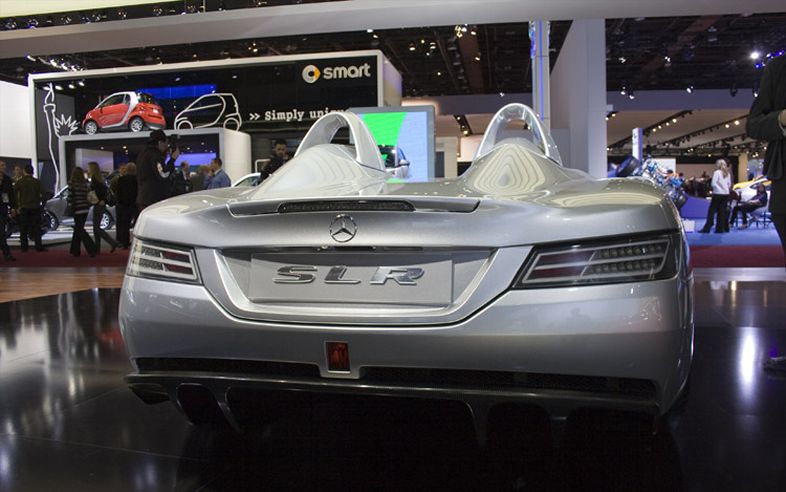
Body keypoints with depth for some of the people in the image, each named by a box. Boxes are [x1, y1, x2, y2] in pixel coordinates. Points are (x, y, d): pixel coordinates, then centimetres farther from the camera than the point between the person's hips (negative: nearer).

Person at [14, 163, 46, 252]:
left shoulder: (19, 182, -2)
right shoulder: (37, 182, 0)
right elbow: (42, 194, -2)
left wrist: (18, 205, 3)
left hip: (24, 207, 0)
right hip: (35, 207, 0)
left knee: (23, 228, 7)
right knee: (36, 227, 3)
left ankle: (24, 247, 8)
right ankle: (38, 246, 0)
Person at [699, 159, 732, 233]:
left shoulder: (717, 172, -9)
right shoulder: (728, 173, 10)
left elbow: (714, 183, -14)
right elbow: (729, 184, 13)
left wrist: (719, 188, 0)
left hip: (718, 194, -6)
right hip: (726, 194, 6)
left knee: (712, 211, -2)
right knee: (723, 211, 9)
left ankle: (707, 228, -4)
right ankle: (724, 228, 10)